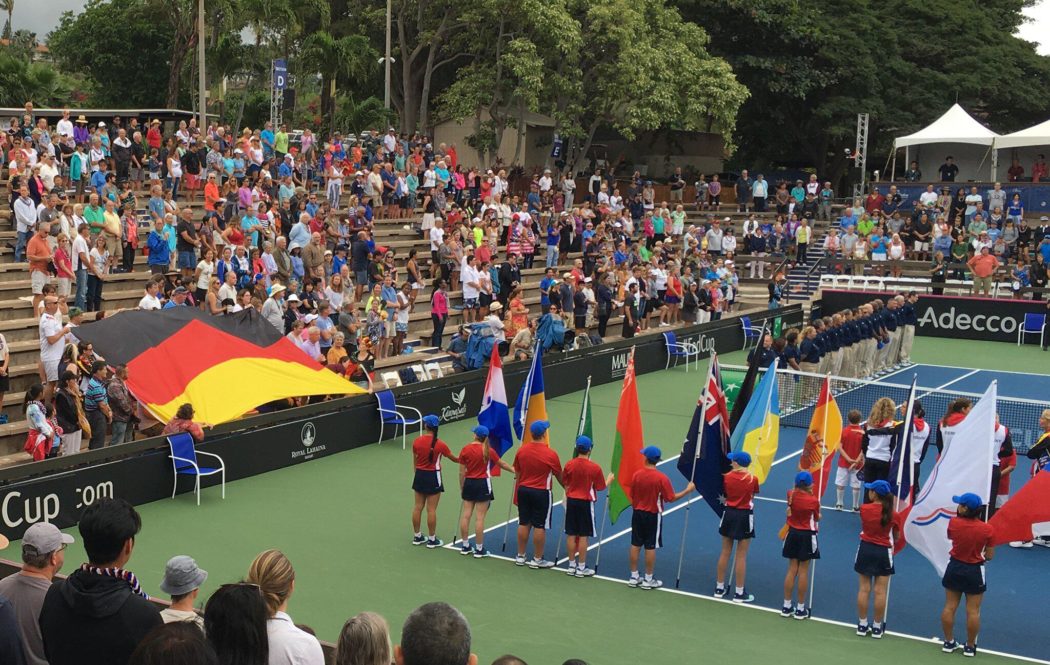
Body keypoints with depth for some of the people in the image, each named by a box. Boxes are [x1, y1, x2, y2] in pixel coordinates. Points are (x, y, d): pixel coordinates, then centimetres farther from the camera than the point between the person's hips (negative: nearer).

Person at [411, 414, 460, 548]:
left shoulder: (417, 441, -5)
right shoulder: (440, 444, -15)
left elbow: (415, 461, 6)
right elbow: (454, 458, -1)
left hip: (419, 475, 4)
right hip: (433, 477, -4)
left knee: (418, 507, 13)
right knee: (431, 509, 2)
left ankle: (417, 536, 23)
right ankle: (432, 540, 10)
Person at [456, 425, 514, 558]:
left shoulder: (465, 450, -2)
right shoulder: (488, 451, -8)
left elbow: (462, 472, 2)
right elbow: (502, 464, 5)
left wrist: (462, 488, 13)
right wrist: (514, 470, 20)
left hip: (469, 483, 3)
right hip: (483, 484, -3)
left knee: (466, 515, 8)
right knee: (479, 518, -1)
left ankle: (465, 546, 17)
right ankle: (479, 549, 4)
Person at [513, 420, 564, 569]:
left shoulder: (521, 450, -2)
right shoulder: (550, 454, -14)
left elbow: (517, 472, 8)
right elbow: (559, 476, -2)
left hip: (523, 490, 5)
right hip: (541, 493, -5)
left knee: (524, 524, 13)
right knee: (539, 526, 3)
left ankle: (520, 556, 21)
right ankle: (537, 559, 10)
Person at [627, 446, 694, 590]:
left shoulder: (637, 475, -6)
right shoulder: (661, 478, -16)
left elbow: (632, 496, 2)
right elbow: (671, 498, -13)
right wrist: (688, 490, -2)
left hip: (638, 513, 4)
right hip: (653, 515, -4)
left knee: (635, 545, 10)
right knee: (650, 547, 4)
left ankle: (634, 577, 18)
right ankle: (648, 580, 10)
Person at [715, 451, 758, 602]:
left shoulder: (726, 477, -5)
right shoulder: (753, 479, -11)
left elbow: (724, 496, 3)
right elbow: (752, 495, 1)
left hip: (729, 514, 3)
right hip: (745, 516, -3)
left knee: (725, 552, 14)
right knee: (741, 556, 2)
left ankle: (719, 588, 22)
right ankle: (739, 593, 7)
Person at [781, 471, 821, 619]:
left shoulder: (790, 495, -8)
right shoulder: (813, 500, -17)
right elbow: (817, 518, 0)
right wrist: (817, 516, 18)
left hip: (793, 534, 4)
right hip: (807, 536, -4)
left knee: (792, 569, 12)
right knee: (803, 571, 4)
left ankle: (786, 606, 16)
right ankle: (800, 609, 11)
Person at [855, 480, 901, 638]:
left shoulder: (864, 509, -8)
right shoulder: (893, 515, -10)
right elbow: (897, 537, 1)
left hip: (866, 549, 1)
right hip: (884, 552, -1)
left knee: (864, 589, 9)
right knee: (880, 592, 6)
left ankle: (862, 625, 15)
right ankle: (877, 627, 13)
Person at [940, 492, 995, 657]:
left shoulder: (953, 523, -12)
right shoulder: (987, 529, -16)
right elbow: (989, 556, -9)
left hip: (954, 568, 2)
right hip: (974, 571, -2)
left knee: (949, 607, 13)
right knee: (973, 611, 7)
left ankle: (949, 642, 20)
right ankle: (970, 646, 13)